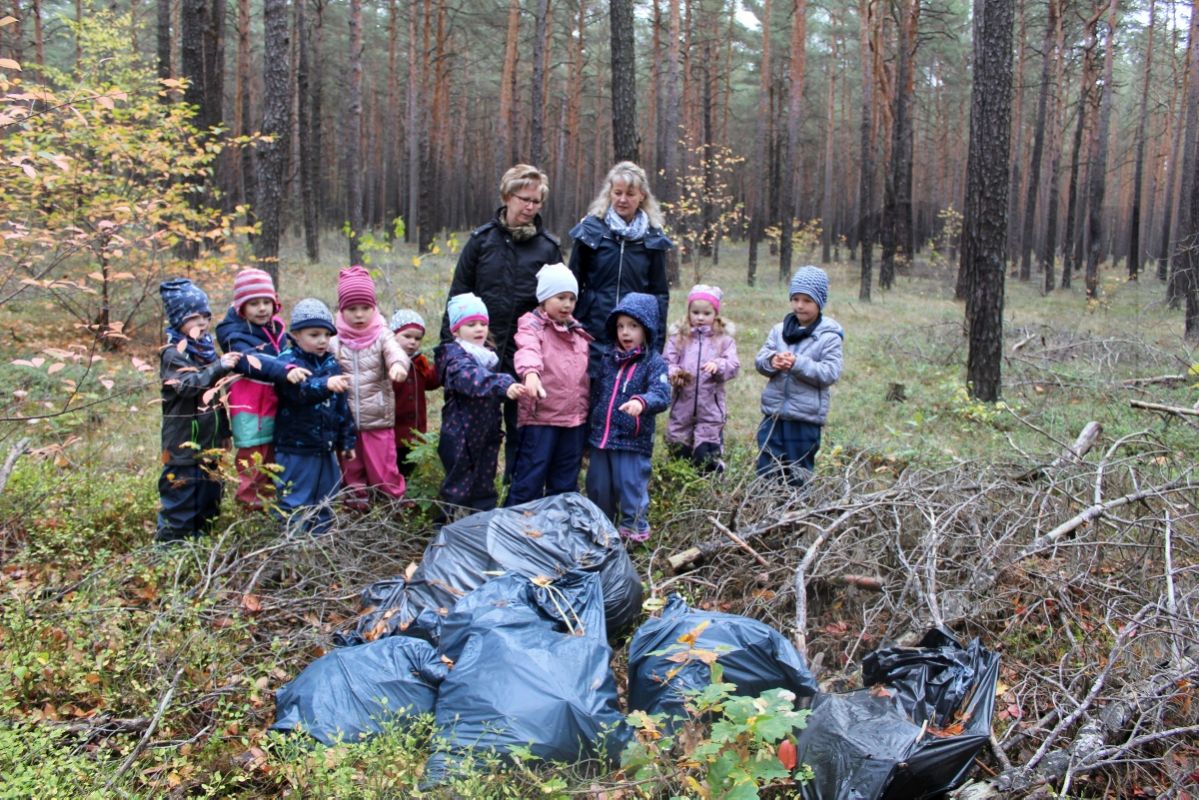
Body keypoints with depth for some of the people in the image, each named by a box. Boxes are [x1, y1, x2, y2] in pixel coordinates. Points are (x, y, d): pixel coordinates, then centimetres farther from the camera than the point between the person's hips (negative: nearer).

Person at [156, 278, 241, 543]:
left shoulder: (208, 348, 10)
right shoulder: (173, 354, -13)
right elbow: (188, 384, -31)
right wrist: (219, 367, -41)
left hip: (211, 440, 8)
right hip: (184, 442, -8)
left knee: (210, 493, 17)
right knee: (181, 494, -3)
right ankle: (170, 540, 8)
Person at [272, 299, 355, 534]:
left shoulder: (331, 363, 8)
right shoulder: (288, 361, -11)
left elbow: (342, 406, 14)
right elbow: (300, 389, -32)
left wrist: (346, 441, 15)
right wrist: (325, 384, -50)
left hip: (326, 448, 7)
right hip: (295, 450, -6)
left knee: (323, 502, 17)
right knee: (295, 504, 0)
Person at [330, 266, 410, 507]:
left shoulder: (382, 335, -5)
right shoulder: (335, 343, 0)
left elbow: (395, 350, -24)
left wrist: (398, 363, -47)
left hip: (378, 419, -2)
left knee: (383, 469, 2)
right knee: (351, 469, 16)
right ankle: (357, 506, 32)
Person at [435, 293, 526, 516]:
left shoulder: (488, 354, 10)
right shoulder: (455, 357, -16)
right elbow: (472, 378, -37)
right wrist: (504, 386, -50)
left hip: (487, 434, 8)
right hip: (460, 436, -7)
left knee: (484, 488, 17)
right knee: (459, 488, 0)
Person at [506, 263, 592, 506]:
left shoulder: (579, 332, 16)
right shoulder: (531, 324, -4)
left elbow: (586, 373, 22)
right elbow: (528, 350, -26)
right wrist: (531, 372, -47)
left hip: (575, 419, 6)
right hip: (540, 417, -6)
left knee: (566, 482, 14)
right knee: (529, 480, -3)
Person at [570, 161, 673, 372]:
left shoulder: (652, 238, 5)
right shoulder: (591, 230, 1)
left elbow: (660, 292, 8)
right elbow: (573, 284, 6)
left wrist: (656, 344, 2)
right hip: (593, 334, -1)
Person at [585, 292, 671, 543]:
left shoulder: (654, 363, -7)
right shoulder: (607, 359, 9)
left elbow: (662, 394, -22)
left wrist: (641, 401, -42)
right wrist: (590, 427, 17)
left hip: (633, 441, -5)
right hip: (601, 438, 6)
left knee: (631, 488, 1)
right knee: (598, 487, 16)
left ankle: (634, 527, 21)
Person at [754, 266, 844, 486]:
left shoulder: (829, 336, -7)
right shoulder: (780, 330, 6)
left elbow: (830, 373, -14)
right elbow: (759, 359, 5)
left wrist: (798, 364, -23)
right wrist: (771, 361, -17)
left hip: (805, 417, -4)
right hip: (774, 412, 4)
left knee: (798, 475, 8)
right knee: (766, 470, 12)